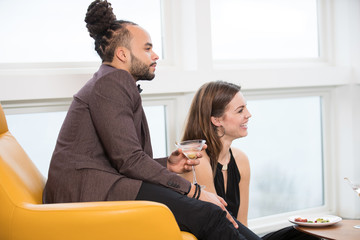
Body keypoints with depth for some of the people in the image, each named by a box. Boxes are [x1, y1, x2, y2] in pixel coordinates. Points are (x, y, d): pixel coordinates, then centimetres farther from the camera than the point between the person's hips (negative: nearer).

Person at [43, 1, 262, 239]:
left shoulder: (115, 82, 22)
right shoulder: (111, 82, -9)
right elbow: (129, 160, -17)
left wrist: (166, 164, 9)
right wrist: (193, 190, -14)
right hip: (86, 191, -9)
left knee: (209, 208, -5)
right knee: (203, 213, -24)